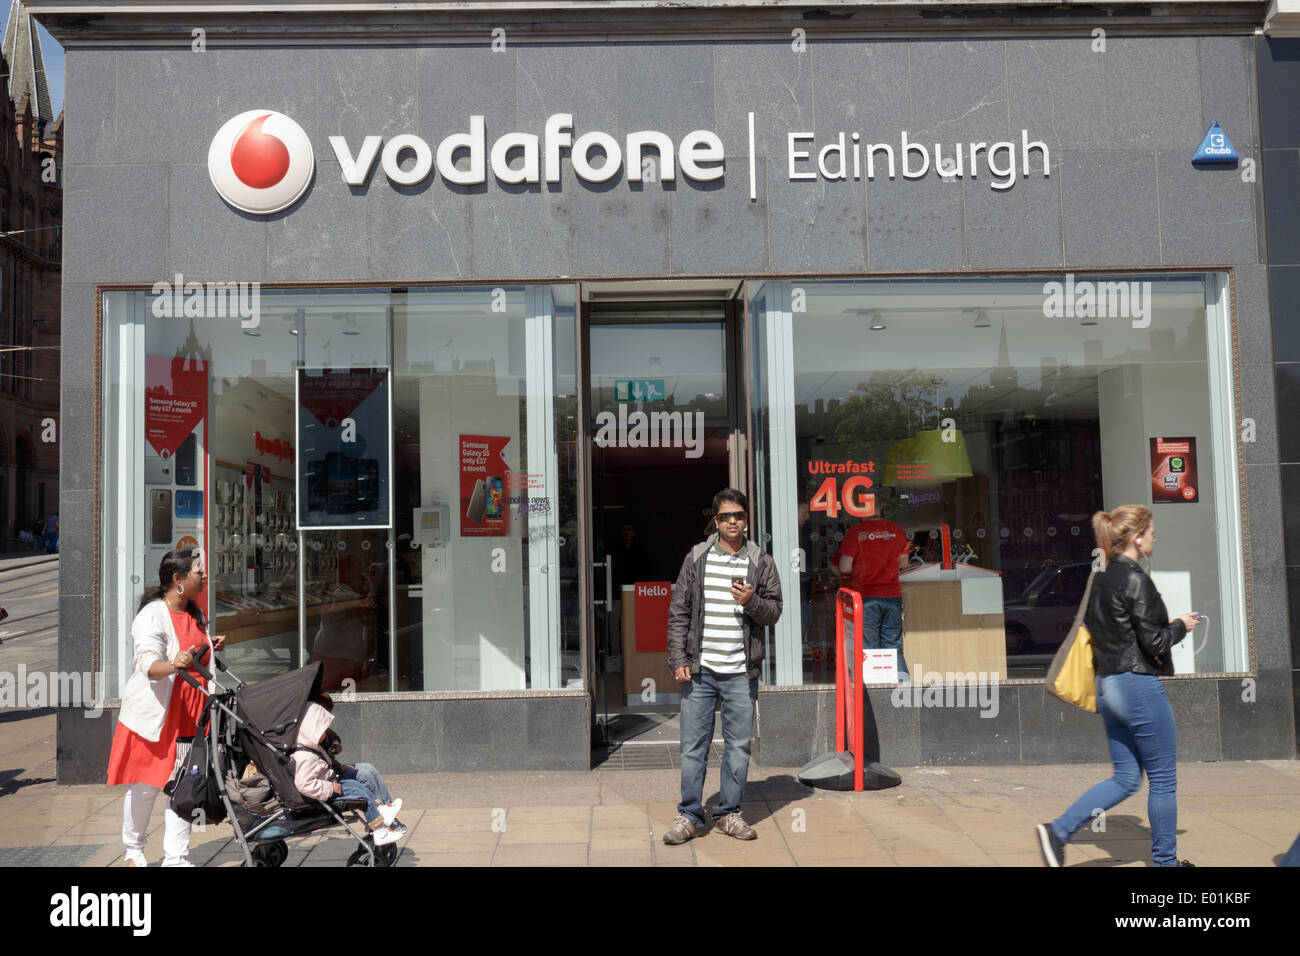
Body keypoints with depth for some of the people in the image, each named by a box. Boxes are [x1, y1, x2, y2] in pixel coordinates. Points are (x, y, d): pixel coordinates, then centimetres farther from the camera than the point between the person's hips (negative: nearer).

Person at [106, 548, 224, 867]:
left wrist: (210, 649, 10)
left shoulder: (194, 613, 12)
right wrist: (173, 665, -46)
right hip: (154, 715, -6)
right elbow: (149, 665, -26)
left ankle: (176, 857, 10)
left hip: (187, 715, 6)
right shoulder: (152, 615, -14)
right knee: (145, 787, 7)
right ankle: (133, 849, 29)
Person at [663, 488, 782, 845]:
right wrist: (678, 660, -3)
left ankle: (729, 813, 22)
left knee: (738, 746, 8)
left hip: (741, 672, 1)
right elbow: (678, 612, 4)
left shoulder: (761, 562, 4)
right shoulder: (696, 558, 3)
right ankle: (689, 816, 16)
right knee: (693, 746, 4)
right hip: (699, 670, 0)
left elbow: (774, 612, 4)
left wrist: (752, 601, -17)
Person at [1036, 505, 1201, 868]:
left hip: (1108, 685, 8)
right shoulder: (1136, 580, -16)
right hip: (1140, 686, -8)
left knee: (1126, 778, 13)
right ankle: (1164, 859, 21)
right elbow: (1154, 642, -16)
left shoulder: (1100, 579, 10)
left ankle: (1058, 830, 3)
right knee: (1163, 778, 8)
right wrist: (1181, 626, 3)